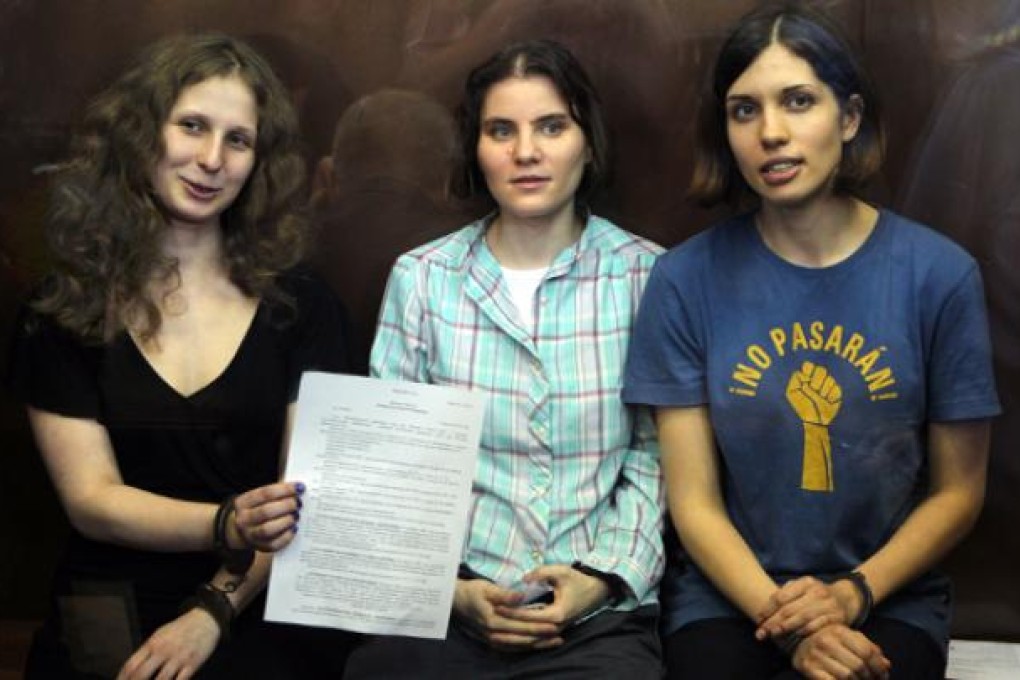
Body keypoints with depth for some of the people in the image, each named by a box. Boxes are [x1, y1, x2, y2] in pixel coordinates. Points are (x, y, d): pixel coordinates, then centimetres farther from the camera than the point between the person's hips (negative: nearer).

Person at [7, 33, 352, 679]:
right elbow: (90, 499, -4)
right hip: (104, 628, 0)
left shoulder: (302, 305, 4)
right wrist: (227, 528, -20)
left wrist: (213, 614, -13)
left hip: (260, 621, 0)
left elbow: (306, 491, 0)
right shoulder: (64, 312, 3)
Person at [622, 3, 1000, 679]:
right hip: (729, 593, 0)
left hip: (888, 598, 0)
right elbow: (694, 500, -2)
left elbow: (958, 492, 3)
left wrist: (852, 595, -11)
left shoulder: (940, 274, -5)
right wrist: (787, 621, -14)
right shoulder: (687, 279, -4)